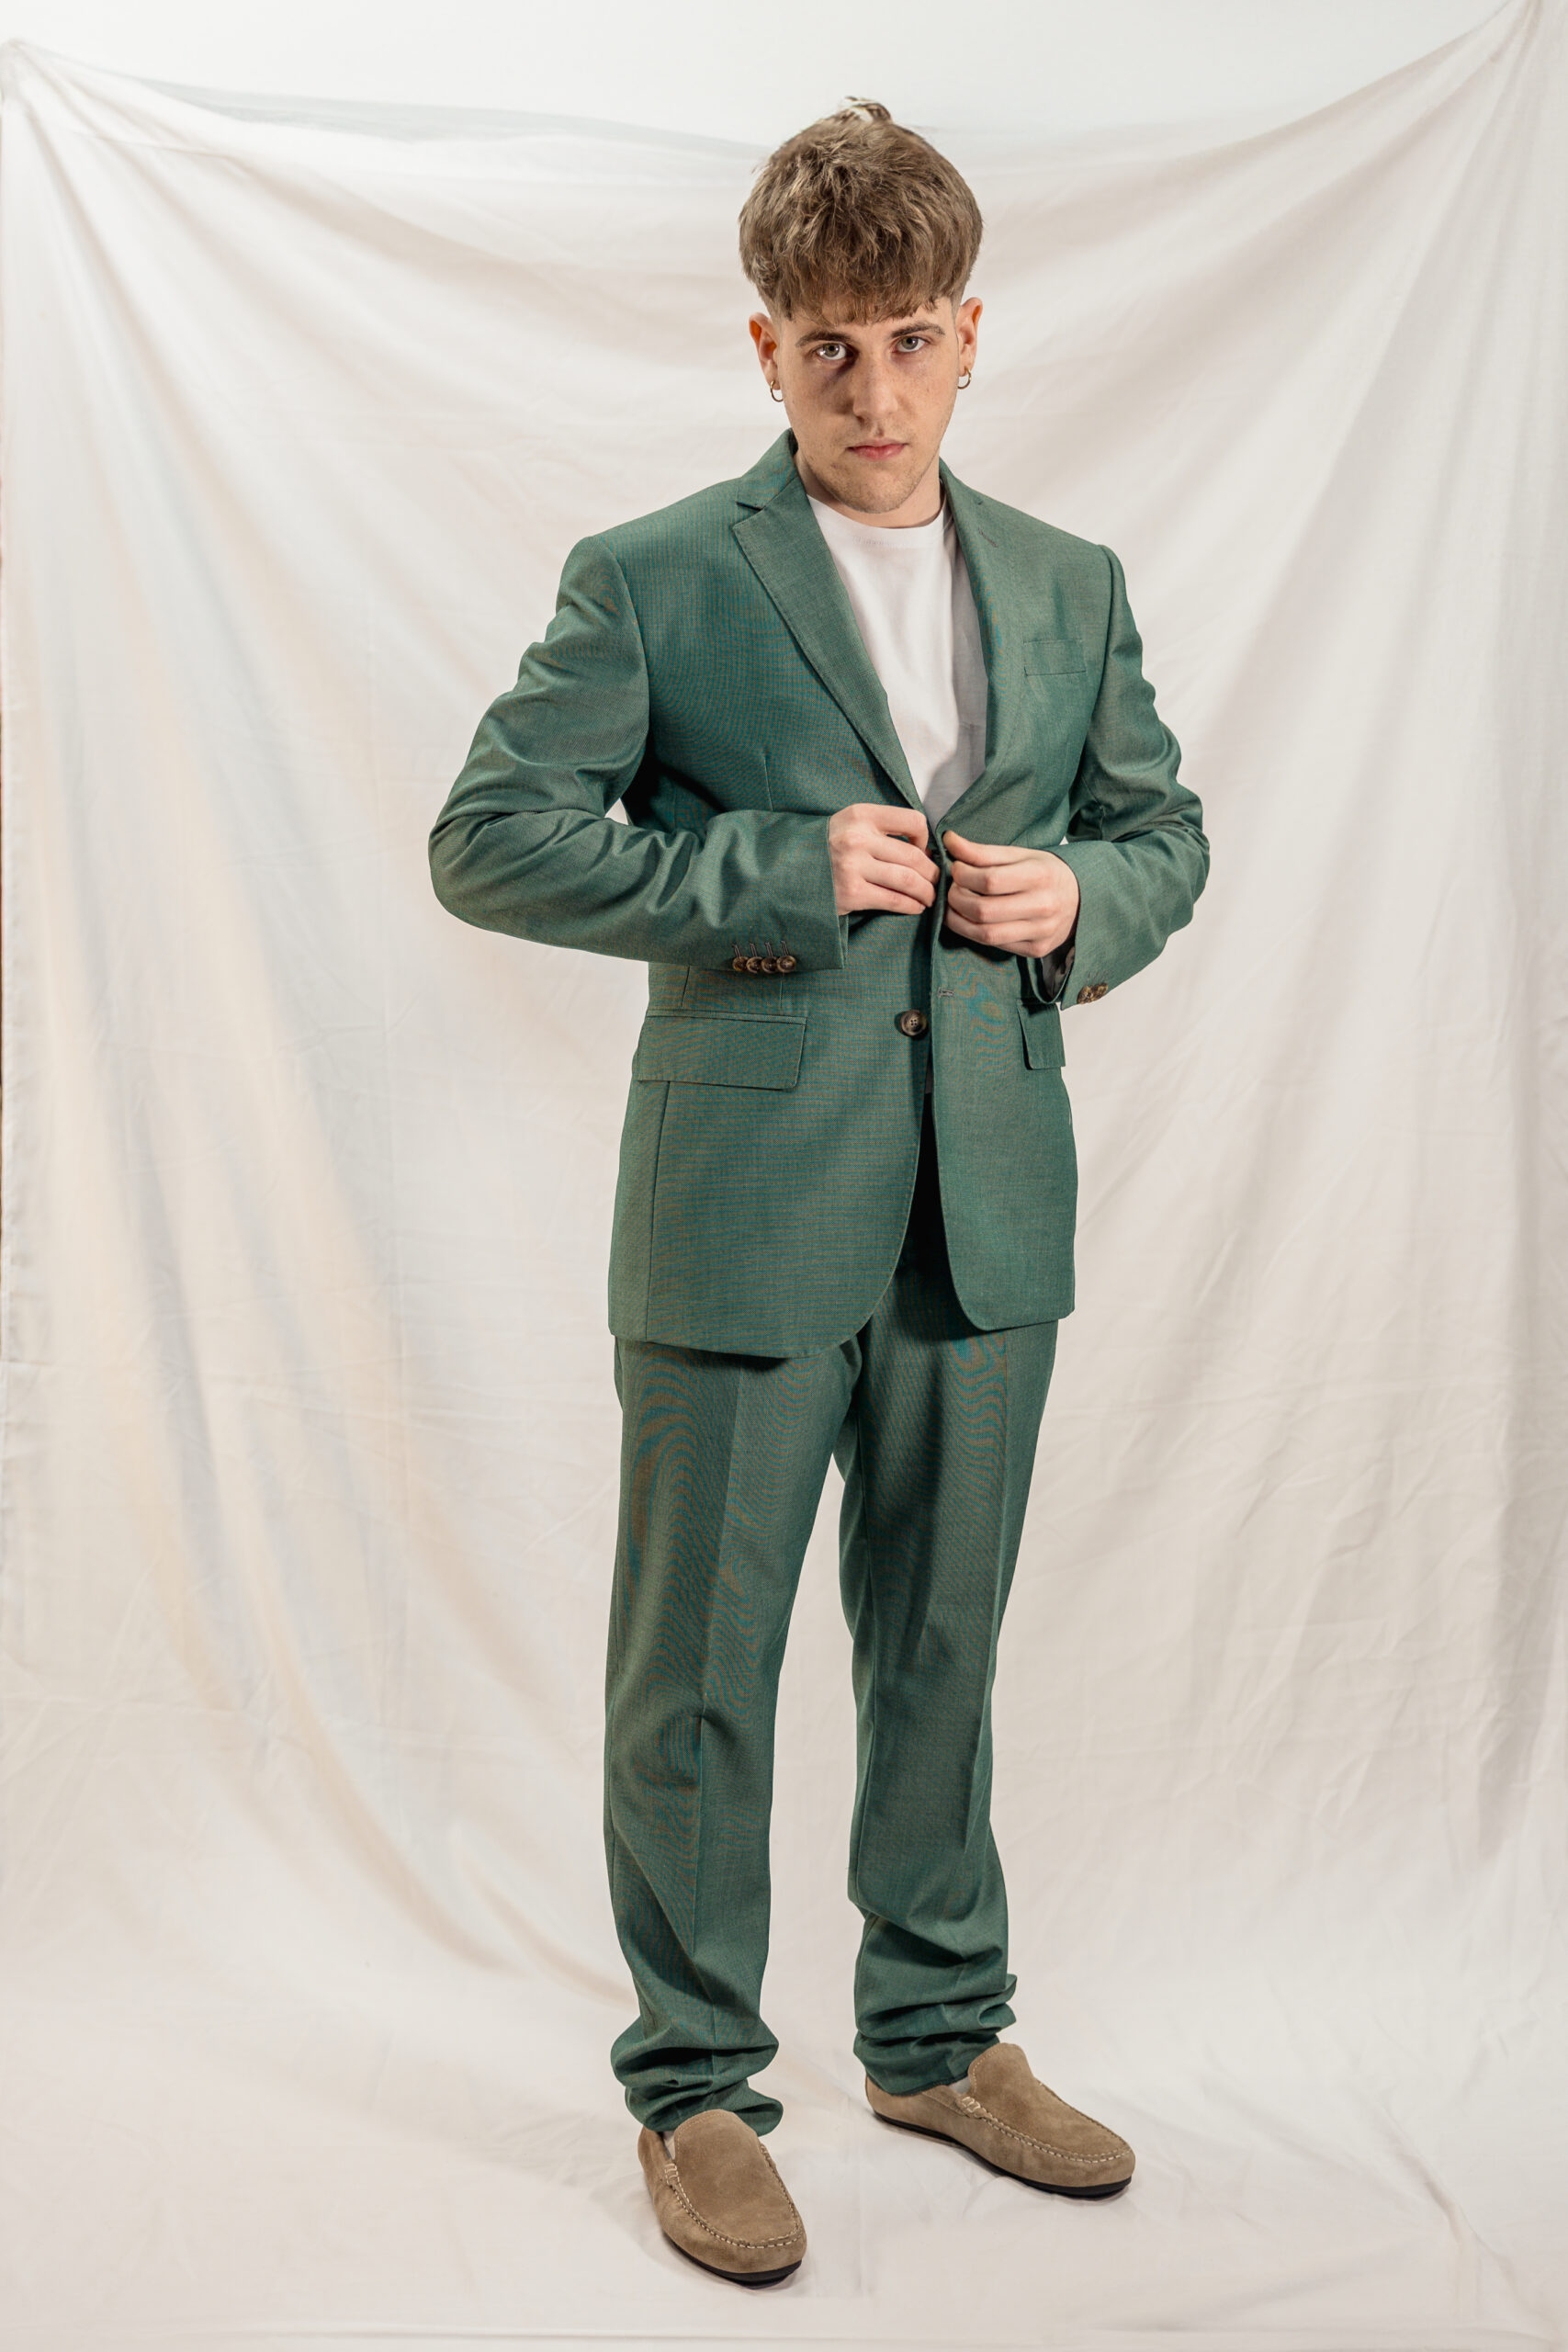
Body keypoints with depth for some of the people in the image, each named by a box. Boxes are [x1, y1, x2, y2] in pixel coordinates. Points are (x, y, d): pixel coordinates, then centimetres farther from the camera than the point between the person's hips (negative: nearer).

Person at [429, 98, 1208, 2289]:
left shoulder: (1068, 588, 11)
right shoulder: (651, 583, -3)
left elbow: (1166, 830, 19)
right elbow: (490, 837, -7)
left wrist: (1078, 902, -4)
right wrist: (772, 873, -16)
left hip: (988, 1208, 4)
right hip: (748, 1205, -4)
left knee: (939, 1643, 17)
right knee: (700, 1666, 5)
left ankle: (939, 2036, 35)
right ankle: (694, 2088, 23)